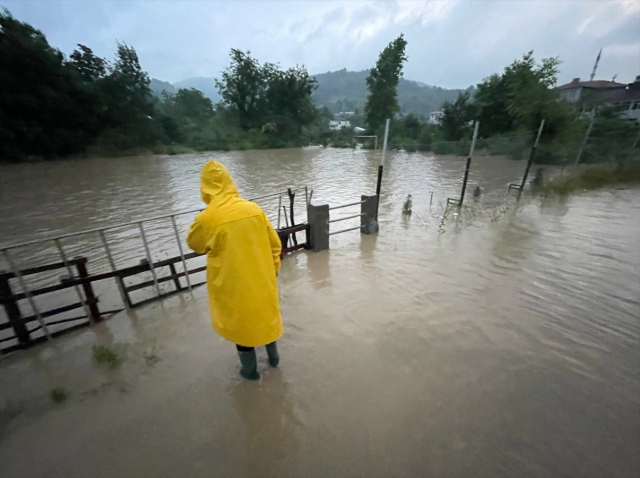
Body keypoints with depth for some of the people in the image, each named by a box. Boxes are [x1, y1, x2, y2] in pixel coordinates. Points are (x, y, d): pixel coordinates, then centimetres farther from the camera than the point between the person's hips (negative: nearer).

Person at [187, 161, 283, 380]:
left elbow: (194, 244, 2)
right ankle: (273, 356, 45)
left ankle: (250, 369, 38)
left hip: (233, 283, -3)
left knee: (241, 322, 18)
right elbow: (274, 243, 0)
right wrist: (273, 268, 14)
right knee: (266, 315, 25)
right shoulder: (254, 209, -8)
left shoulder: (207, 218, -19)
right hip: (262, 278, 4)